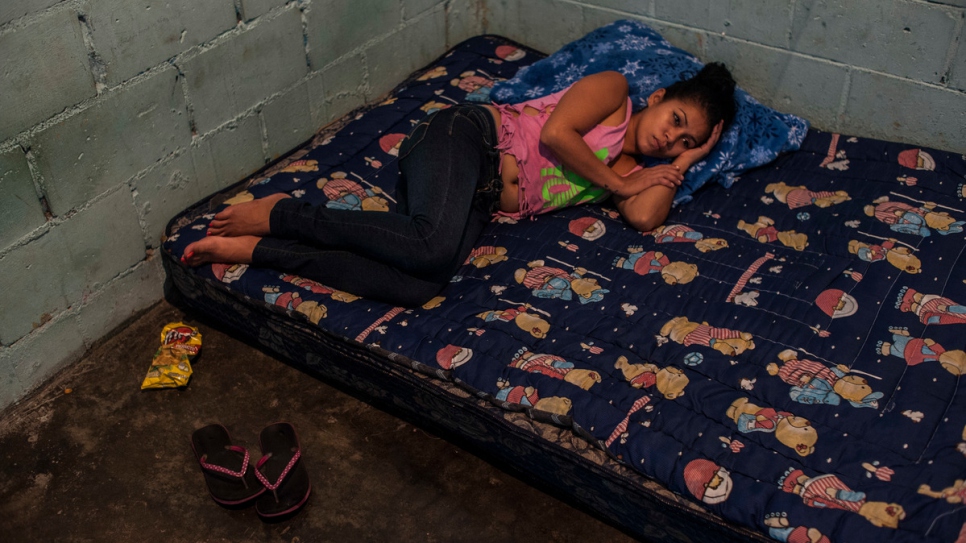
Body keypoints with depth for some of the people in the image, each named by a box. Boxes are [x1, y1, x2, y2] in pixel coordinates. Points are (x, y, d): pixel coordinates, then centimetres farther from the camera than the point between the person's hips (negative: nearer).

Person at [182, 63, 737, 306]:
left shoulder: (632, 169, 22)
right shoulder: (615, 90, 7)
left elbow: (646, 216, -1)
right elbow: (556, 132, -10)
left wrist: (686, 159, 11)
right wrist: (612, 182, 0)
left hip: (479, 201, 6)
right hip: (467, 139, -5)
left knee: (416, 286, -27)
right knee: (433, 248, -38)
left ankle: (254, 249, -17)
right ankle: (284, 213, -17)